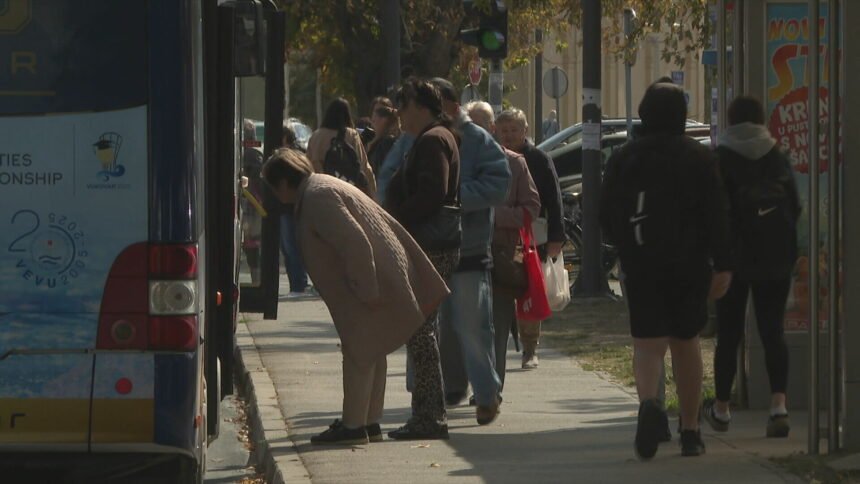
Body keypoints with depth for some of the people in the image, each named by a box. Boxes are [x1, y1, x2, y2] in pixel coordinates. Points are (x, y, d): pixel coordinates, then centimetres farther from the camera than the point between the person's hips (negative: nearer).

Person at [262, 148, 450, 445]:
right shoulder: (322, 189, 16)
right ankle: (370, 422, 22)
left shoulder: (317, 198, -17)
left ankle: (354, 426, -2)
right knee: (370, 352, 15)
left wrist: (367, 291, -24)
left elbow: (355, 242, -25)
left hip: (369, 281, -11)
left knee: (360, 353, -5)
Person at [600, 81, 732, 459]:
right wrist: (722, 266, -4)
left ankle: (648, 401, -33)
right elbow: (717, 216, -5)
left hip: (641, 268, 0)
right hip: (689, 268, 0)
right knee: (685, 342, 13)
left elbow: (606, 216, 8)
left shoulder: (623, 159, 3)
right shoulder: (700, 158, 0)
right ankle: (690, 431, 17)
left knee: (647, 343, -2)